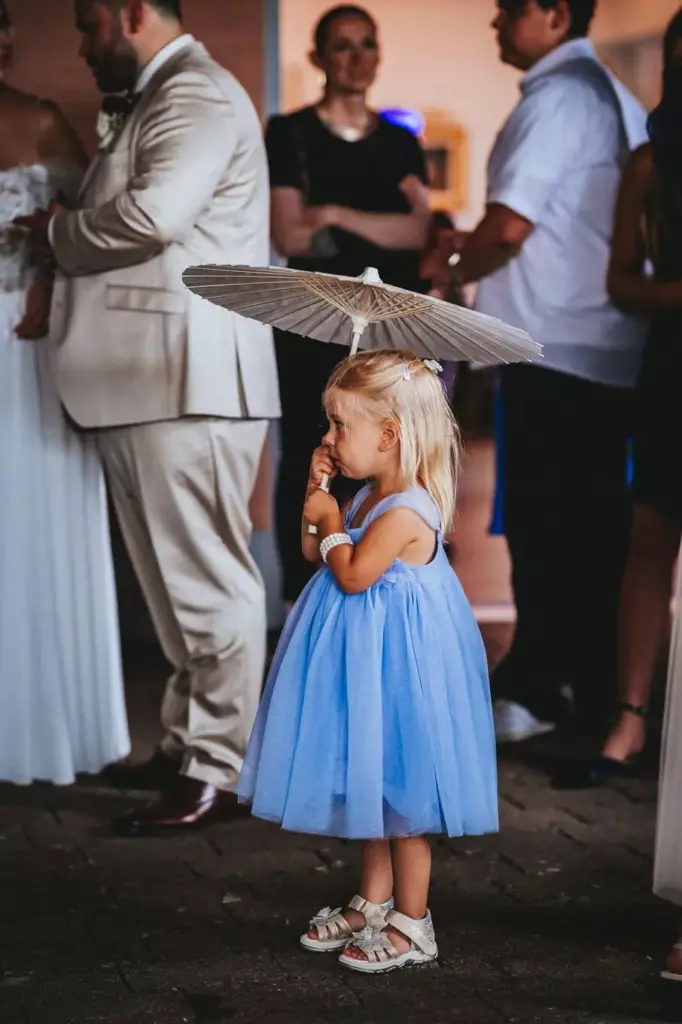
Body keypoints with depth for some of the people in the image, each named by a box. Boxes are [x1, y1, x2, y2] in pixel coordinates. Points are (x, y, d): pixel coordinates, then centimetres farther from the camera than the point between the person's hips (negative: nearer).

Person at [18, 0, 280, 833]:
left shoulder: (196, 92, -10)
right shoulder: (154, 100, 22)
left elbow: (153, 214, -24)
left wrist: (56, 231, -8)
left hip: (189, 379, -10)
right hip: (150, 378, 10)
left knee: (206, 577, -5)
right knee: (178, 577, 14)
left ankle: (218, 771, 0)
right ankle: (188, 742, 23)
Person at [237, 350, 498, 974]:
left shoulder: (407, 510, -22)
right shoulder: (371, 497, 7)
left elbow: (352, 573, -28)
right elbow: (315, 553, 16)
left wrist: (330, 518, -13)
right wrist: (316, 493, 4)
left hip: (394, 661, -10)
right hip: (366, 656, 10)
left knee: (400, 791, 1)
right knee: (372, 787, 18)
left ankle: (412, 925, 12)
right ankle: (374, 903, 30)